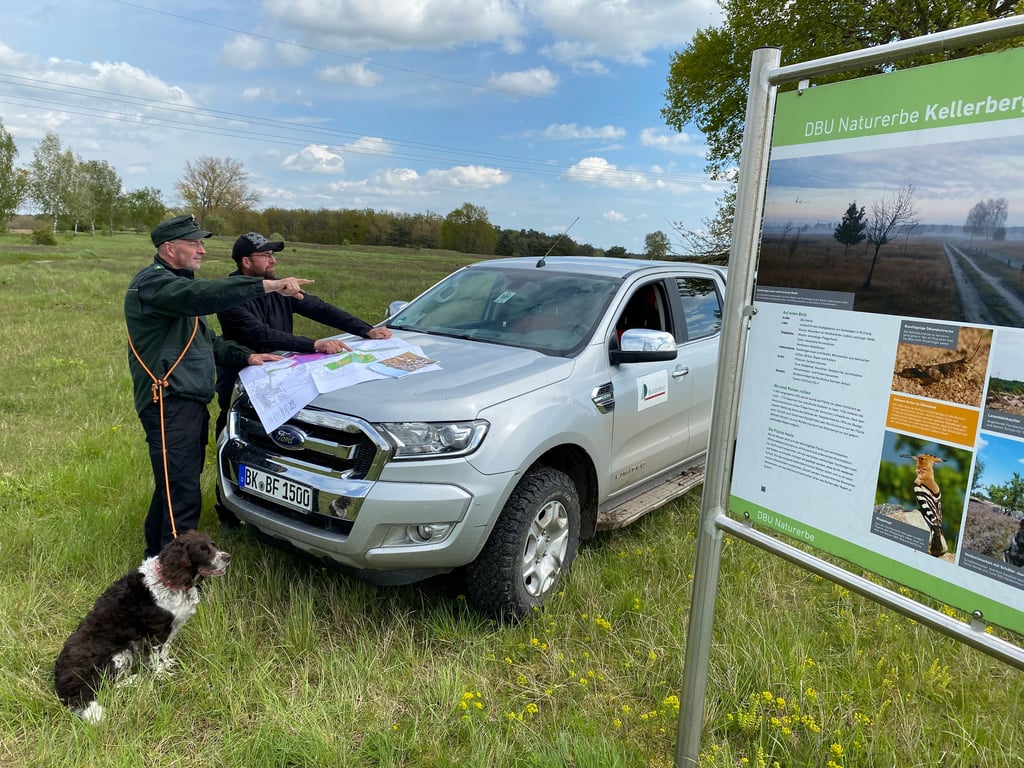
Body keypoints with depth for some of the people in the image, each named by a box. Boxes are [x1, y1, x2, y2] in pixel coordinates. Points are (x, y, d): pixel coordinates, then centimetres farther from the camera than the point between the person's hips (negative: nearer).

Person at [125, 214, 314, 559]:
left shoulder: (174, 283, 22)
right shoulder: (152, 282, -11)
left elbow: (206, 340, 24)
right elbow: (204, 295, -32)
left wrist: (244, 356, 8)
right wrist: (268, 285, -36)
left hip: (191, 404, 10)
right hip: (169, 404, -10)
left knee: (172, 489, 18)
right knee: (182, 497, -10)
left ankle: (156, 558, 31)